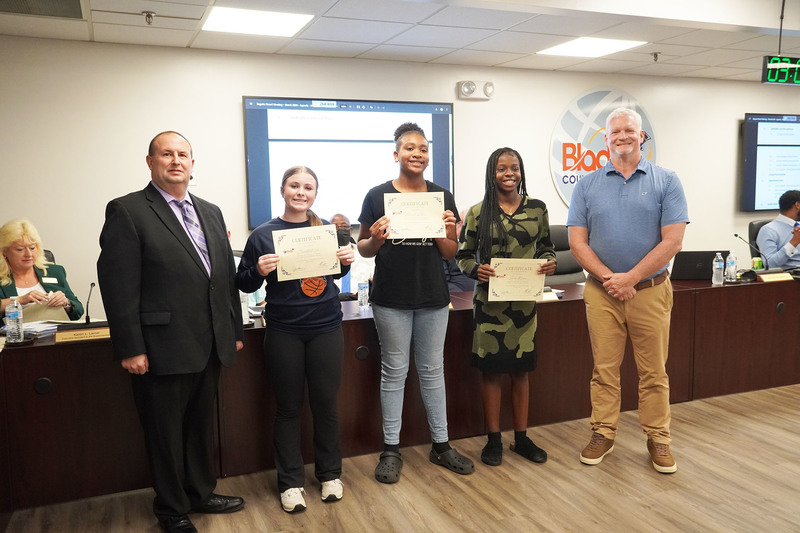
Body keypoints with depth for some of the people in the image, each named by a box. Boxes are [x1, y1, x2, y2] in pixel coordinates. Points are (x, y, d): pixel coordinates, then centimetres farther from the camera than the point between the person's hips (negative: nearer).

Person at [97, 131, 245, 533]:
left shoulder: (211, 212, 12)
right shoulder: (127, 211, -8)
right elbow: (117, 285, -13)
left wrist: (234, 330, 13)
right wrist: (130, 348, -16)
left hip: (210, 347, 6)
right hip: (163, 349, -6)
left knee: (202, 425, 19)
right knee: (166, 433, 10)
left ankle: (201, 492, 38)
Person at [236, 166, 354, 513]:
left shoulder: (327, 229, 4)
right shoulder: (263, 235, -3)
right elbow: (244, 284, 2)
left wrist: (346, 261, -4)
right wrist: (259, 270, -18)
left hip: (326, 328, 2)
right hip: (284, 332, -1)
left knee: (326, 403, 10)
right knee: (288, 407, 9)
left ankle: (330, 474, 29)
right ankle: (290, 482, 24)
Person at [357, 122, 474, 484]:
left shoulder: (442, 197, 5)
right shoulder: (378, 195, -3)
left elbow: (450, 254, 8)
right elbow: (363, 248, 1)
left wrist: (447, 234, -12)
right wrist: (375, 241, -20)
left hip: (432, 297, 3)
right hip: (391, 299, -3)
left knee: (432, 369, 12)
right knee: (394, 371, 6)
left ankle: (441, 445, 26)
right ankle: (391, 449, 19)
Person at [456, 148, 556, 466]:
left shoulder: (537, 208, 4)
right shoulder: (478, 212, -2)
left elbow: (546, 247, 13)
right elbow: (463, 255, 2)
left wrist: (549, 262, -9)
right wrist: (476, 269, -18)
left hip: (525, 299, 2)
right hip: (490, 299, -2)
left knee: (521, 369, 11)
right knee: (491, 368, 4)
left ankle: (521, 438, 25)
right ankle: (493, 439, 19)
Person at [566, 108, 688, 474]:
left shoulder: (666, 182, 1)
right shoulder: (587, 185, 5)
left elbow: (672, 241, -7)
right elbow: (577, 242, 0)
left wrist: (629, 279, -13)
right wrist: (609, 278, -12)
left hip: (651, 290, -1)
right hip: (601, 291, 1)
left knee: (654, 371, 8)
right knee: (604, 368, 9)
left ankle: (658, 439, 22)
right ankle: (603, 434, 22)